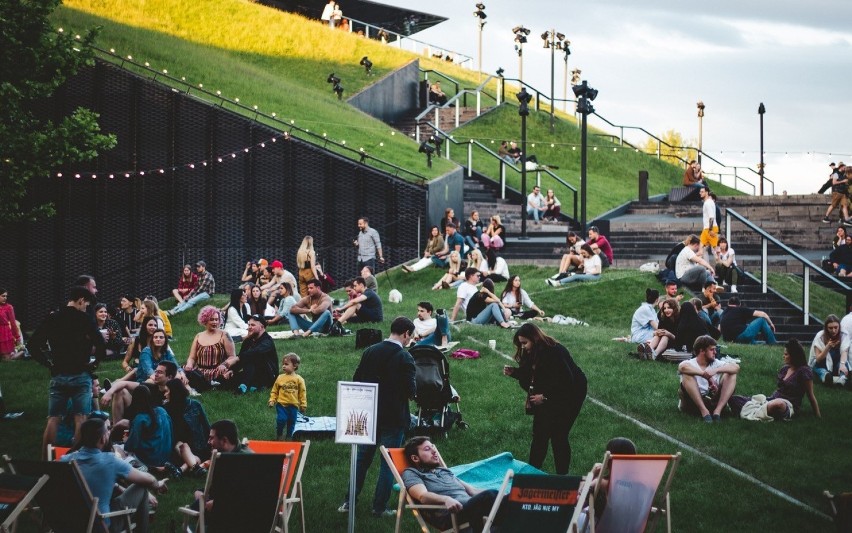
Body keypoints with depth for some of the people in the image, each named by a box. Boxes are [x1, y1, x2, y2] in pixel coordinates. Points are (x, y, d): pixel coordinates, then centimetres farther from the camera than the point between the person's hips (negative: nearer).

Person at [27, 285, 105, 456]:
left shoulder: (51, 319, 5)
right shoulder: (84, 320, -6)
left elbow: (32, 345, 3)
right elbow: (101, 345, -14)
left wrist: (48, 363, 10)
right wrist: (95, 363, 2)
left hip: (58, 376, 3)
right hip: (80, 376, -3)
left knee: (53, 419, 4)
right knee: (80, 418, -1)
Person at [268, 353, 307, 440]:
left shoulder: (299, 379, -3)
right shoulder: (280, 378, -3)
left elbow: (302, 393, 2)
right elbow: (274, 391, 3)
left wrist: (303, 405, 2)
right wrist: (272, 400, -5)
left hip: (293, 405, 1)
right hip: (281, 404, -1)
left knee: (291, 422, 10)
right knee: (281, 420, -11)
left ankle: (289, 436, 28)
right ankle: (279, 435, 10)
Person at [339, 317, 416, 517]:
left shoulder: (370, 352, 1)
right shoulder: (405, 358, -15)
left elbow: (356, 380, 4)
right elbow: (411, 391, -19)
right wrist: (410, 393, 3)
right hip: (394, 417, -5)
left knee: (362, 459, 15)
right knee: (388, 463, 6)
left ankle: (349, 502, 16)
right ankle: (379, 507, 9)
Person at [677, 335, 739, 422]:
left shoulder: (716, 363, 11)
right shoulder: (690, 363, -1)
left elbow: (736, 367, -5)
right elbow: (682, 367, -28)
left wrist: (716, 370, -22)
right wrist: (707, 376, -29)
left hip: (712, 401, 4)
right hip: (692, 404, -4)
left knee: (731, 374, -6)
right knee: (687, 375, -25)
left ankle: (718, 410, -23)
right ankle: (704, 411, -29)